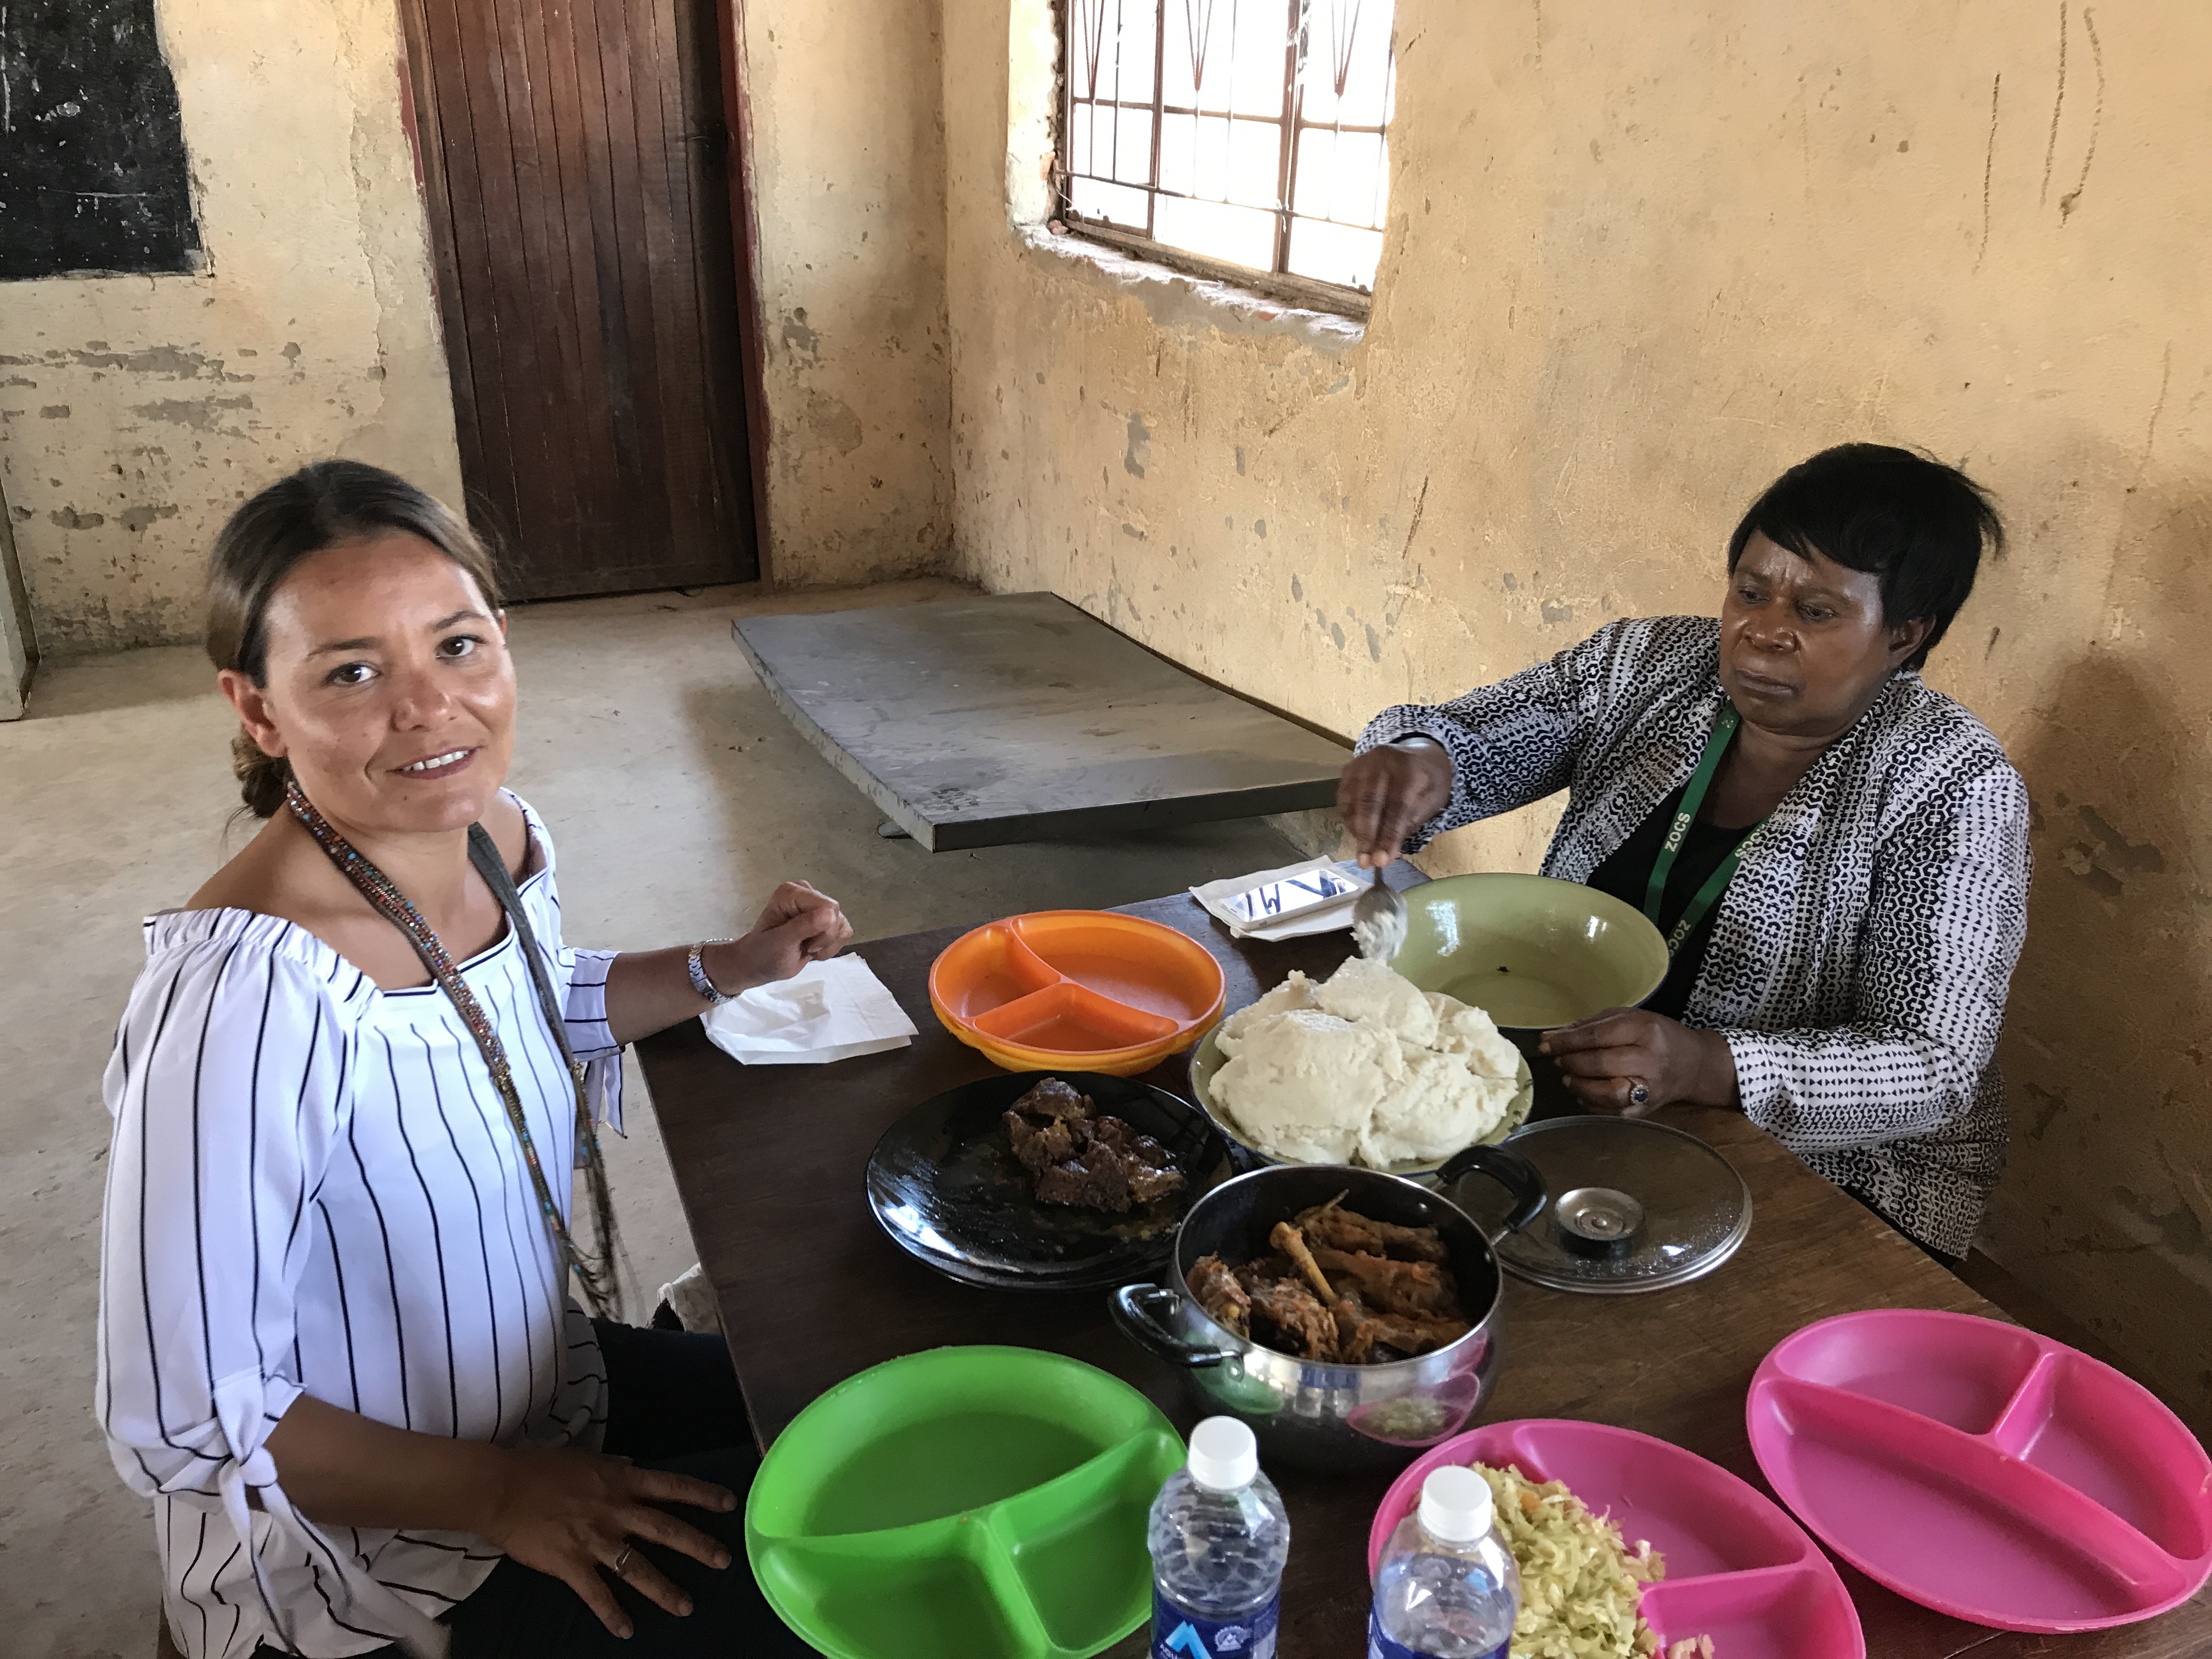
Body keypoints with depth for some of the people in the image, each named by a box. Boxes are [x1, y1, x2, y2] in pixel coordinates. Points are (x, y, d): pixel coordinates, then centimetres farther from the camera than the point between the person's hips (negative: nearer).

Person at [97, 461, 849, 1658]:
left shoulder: (500, 840, -9)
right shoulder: (243, 993, -34)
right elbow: (184, 1423, -26)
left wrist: (729, 967, 4)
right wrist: (503, 1496, -21)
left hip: (548, 1385, 8)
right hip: (364, 1546, -7)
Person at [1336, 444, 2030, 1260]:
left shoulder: (1949, 787, -14)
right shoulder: (1648, 664, -1)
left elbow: (1934, 1071, -19)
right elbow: (1461, 736, -3)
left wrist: (1706, 1066, -36)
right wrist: (1415, 764, -30)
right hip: (1564, 1092, 5)